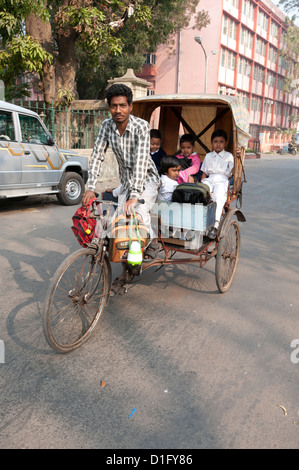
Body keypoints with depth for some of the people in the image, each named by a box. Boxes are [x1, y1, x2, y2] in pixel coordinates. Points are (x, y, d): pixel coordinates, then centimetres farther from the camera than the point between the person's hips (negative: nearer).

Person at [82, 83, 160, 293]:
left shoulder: (141, 126, -22)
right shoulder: (107, 125, -7)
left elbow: (141, 161, -32)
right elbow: (97, 156, -10)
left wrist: (134, 196, -42)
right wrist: (90, 188, -23)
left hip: (146, 179, -4)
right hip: (126, 181, 5)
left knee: (138, 211, -31)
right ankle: (125, 273, 11)